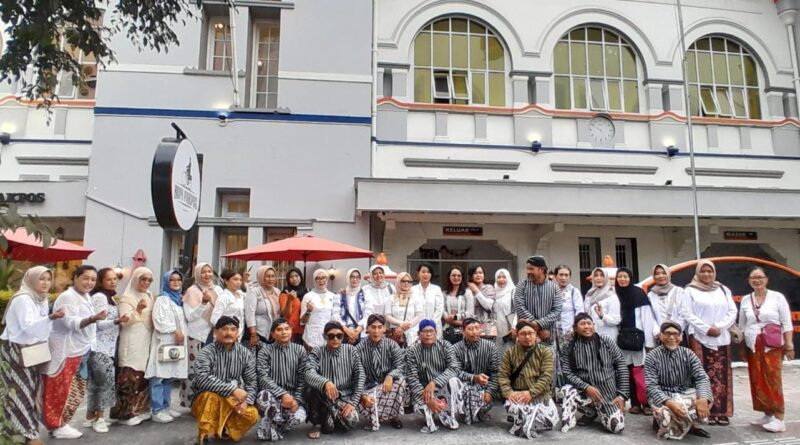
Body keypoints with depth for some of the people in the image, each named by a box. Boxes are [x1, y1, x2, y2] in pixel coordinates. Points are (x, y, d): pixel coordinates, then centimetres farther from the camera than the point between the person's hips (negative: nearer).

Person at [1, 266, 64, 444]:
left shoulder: (42, 300, 8)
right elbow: (27, 326, -28)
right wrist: (51, 317, -40)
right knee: (21, 390, -5)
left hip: (30, 349, 9)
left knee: (30, 389, 9)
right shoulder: (22, 299, -19)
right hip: (14, 349, -8)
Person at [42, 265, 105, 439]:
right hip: (66, 353, -9)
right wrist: (93, 318, -40)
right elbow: (72, 323, -27)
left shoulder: (85, 297, 12)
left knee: (76, 392, 12)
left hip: (79, 352, 9)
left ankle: (60, 423, 22)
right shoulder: (67, 297, -16)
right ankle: (58, 426, 9)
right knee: (62, 391, -1)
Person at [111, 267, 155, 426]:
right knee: (131, 378, -7)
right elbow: (125, 322, -18)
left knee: (143, 377, 10)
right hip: (132, 344, -7)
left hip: (146, 343, 7)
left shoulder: (149, 297, 14)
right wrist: (138, 310, -32)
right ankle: (126, 412, 0)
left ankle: (140, 409, 18)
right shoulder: (127, 297, -7)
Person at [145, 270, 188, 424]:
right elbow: (160, 320, -17)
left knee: (170, 376, 11)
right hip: (164, 341, -8)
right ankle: (157, 410, -5)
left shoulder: (179, 300, 18)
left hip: (177, 341, 8)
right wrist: (175, 331, -18)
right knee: (159, 377, -7)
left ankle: (166, 406, 18)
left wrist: (181, 333, 11)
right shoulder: (162, 299, -6)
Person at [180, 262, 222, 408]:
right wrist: (203, 302, -21)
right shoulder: (192, 290, -6)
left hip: (212, 334, 5)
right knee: (194, 370, -3)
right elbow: (189, 316, -12)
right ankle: (192, 403, 9)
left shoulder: (218, 289, 8)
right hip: (196, 335, -4)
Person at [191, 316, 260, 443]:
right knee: (211, 396, -35)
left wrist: (246, 401, -22)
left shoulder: (245, 353, -4)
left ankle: (224, 429, 9)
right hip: (206, 399, -4)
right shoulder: (207, 352, -16)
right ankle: (203, 437, -16)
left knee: (252, 415, -20)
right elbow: (202, 379, -32)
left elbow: (252, 381, -3)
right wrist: (232, 390, -35)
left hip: (234, 401, 4)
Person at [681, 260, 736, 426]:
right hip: (700, 338, -3)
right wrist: (706, 328, -12)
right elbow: (687, 313, -3)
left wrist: (719, 327, -7)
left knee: (722, 376, 2)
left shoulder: (723, 289, 15)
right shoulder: (691, 290, 3)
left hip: (721, 338, 3)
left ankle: (722, 412, 8)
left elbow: (732, 311, 8)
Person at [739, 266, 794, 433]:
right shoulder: (745, 300, 8)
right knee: (757, 382, 5)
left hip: (773, 347, -4)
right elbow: (742, 325, 14)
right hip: (753, 347, 4)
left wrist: (789, 344, -7)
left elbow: (787, 323, -2)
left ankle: (779, 419, -4)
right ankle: (768, 414, 15)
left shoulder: (778, 297, -2)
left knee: (773, 381, -8)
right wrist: (740, 346, 13)